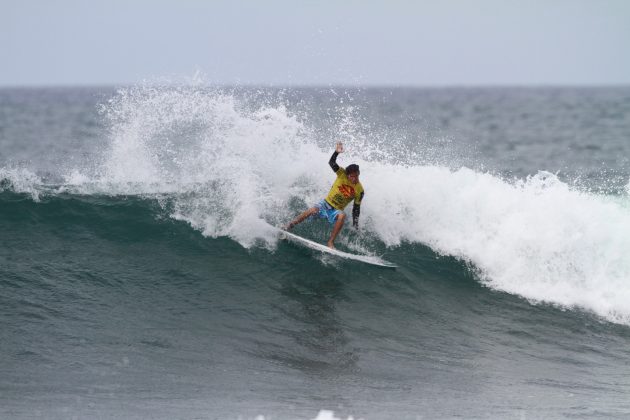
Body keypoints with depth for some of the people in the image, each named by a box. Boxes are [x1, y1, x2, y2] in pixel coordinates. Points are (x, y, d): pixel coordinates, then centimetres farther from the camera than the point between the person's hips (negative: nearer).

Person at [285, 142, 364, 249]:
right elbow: (331, 162, -19)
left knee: (342, 216, -35)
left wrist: (355, 225, -2)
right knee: (312, 210, -30)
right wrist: (336, 152, -38)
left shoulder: (360, 190, -7)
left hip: (336, 211, 0)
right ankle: (288, 226, -14)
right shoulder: (342, 174, -9)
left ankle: (331, 242, -30)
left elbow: (356, 208, 1)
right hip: (326, 204, 0)